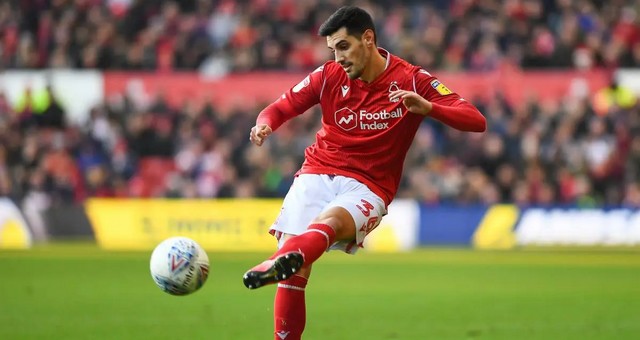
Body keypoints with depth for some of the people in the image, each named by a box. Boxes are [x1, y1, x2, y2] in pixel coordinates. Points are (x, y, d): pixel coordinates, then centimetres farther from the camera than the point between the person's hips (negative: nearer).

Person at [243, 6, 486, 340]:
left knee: (329, 220, -38)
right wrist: (264, 124, -13)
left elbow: (476, 121, -10)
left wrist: (426, 106, -28)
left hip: (367, 187, -3)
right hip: (317, 174, 3)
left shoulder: (412, 80, -3)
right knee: (294, 275, -17)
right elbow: (280, 107, 12)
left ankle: (278, 265, -68)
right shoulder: (329, 75, 4)